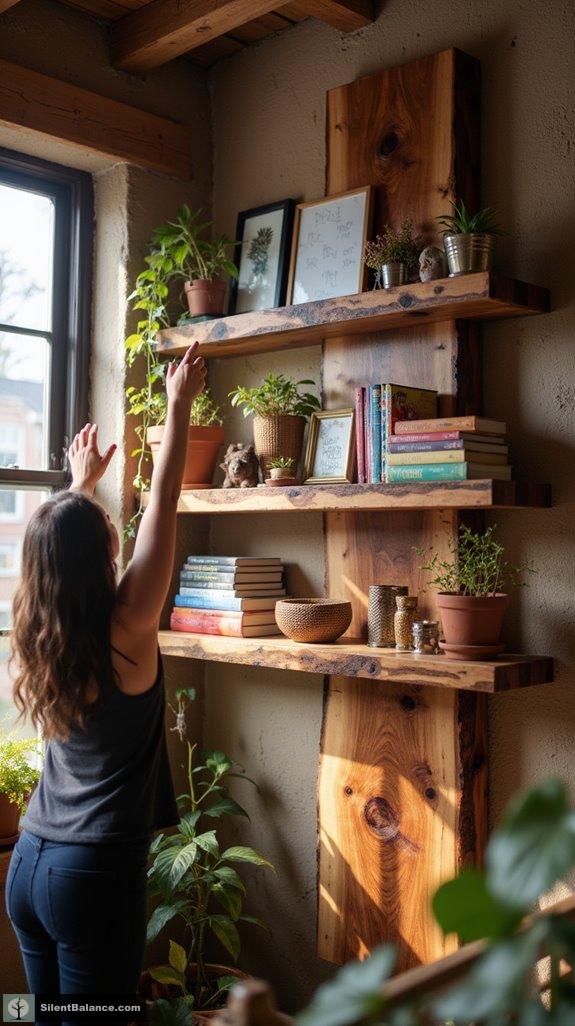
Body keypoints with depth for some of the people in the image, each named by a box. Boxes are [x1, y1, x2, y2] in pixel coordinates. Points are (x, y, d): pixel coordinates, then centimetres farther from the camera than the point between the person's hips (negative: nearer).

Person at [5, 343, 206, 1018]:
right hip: (96, 871, -7)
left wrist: (83, 483, 34)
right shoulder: (126, 632, -18)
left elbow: (60, 542, 19)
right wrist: (179, 407, 1)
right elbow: (162, 503, -9)